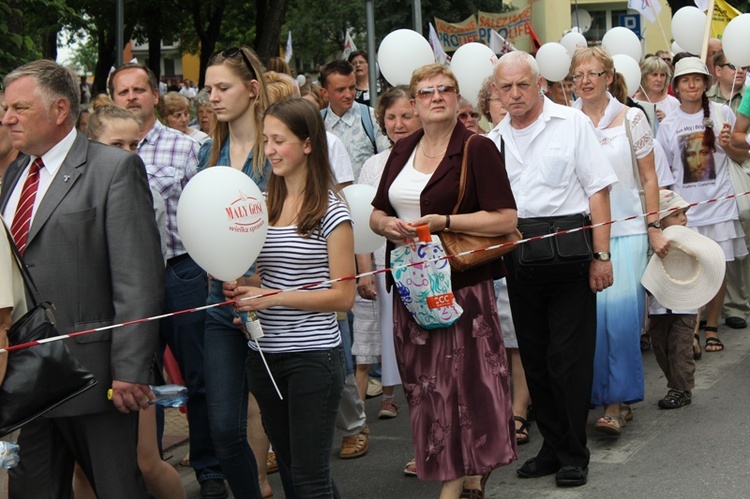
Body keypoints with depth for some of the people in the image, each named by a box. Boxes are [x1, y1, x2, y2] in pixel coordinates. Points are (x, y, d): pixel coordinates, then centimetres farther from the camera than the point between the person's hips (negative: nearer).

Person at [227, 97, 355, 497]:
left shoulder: (331, 213, -9)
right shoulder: (263, 204, 9)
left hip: (312, 355, -6)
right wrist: (241, 285, -1)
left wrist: (272, 297, -16)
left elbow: (343, 296, -11)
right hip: (264, 355, 6)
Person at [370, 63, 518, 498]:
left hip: (463, 283, -6)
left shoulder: (477, 149, -6)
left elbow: (506, 219, -12)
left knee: (465, 378, -5)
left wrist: (444, 222, -19)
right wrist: (386, 225, -3)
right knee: (425, 384, 7)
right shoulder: (403, 151, 13)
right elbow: (377, 213, 20)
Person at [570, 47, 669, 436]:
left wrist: (654, 228, 0)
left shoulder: (631, 119, 3)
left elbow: (648, 177, 5)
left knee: (620, 311, -10)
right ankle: (603, 397, 12)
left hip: (625, 230, -1)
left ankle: (618, 401, 0)